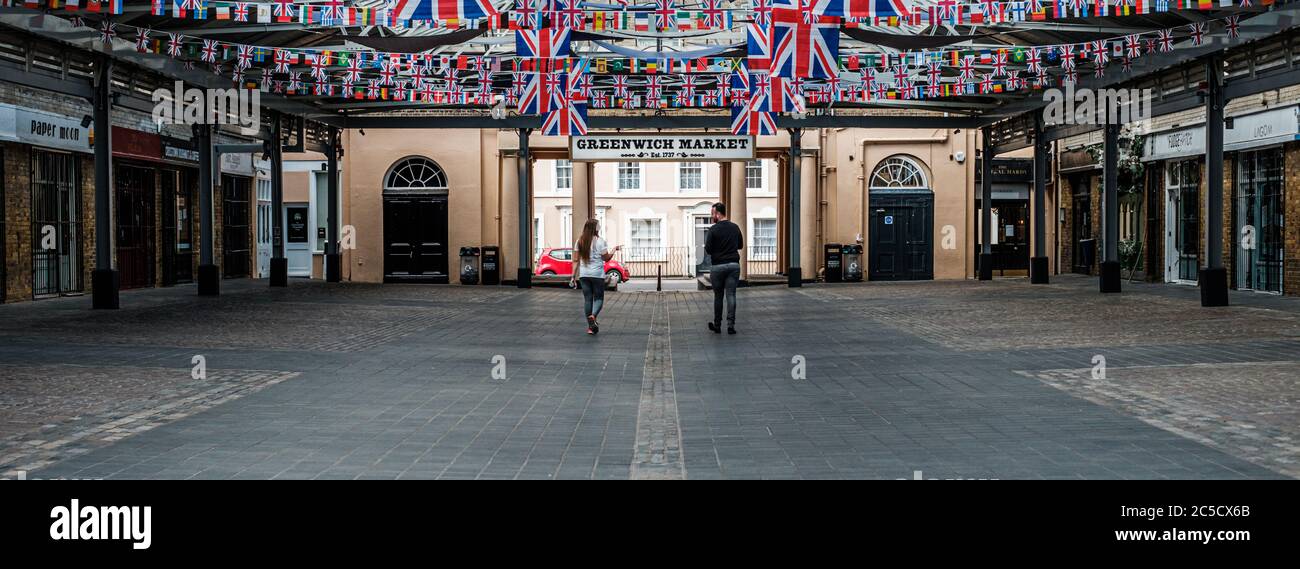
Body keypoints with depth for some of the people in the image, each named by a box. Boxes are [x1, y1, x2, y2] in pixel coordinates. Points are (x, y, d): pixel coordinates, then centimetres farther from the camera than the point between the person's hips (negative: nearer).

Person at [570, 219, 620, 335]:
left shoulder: (579, 242, 4)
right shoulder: (600, 241, -9)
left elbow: (576, 260, 4)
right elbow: (606, 258, -5)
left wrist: (573, 276, 7)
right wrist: (614, 250, 11)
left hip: (583, 274, 4)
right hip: (597, 274, -4)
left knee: (587, 299, 9)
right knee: (598, 298, 6)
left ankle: (590, 326, 9)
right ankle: (593, 316, -24)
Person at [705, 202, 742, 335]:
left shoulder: (713, 229, -9)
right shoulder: (735, 227, 7)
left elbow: (708, 249, -9)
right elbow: (740, 245, 17)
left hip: (718, 266, -3)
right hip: (734, 265, 3)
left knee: (718, 296, 7)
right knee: (731, 295, 1)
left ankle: (717, 325, 14)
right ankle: (731, 325, -5)